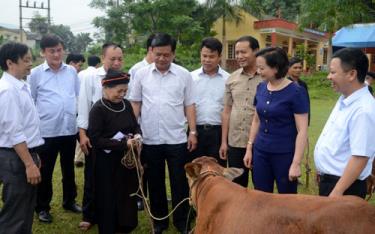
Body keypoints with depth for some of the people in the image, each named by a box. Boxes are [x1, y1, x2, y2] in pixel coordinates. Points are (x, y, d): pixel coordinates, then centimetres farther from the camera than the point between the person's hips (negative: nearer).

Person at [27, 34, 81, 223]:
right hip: (46, 131, -3)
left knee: (69, 169, 17)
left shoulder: (72, 71, 5)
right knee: (45, 172, 9)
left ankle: (69, 201, 35)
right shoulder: (35, 73, -4)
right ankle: (42, 207, 25)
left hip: (70, 129, 3)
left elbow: (79, 96, 13)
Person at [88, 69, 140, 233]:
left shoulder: (126, 104, 3)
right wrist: (123, 144, -22)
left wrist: (137, 135, -8)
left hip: (127, 159, 6)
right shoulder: (98, 109, -14)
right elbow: (96, 139, -18)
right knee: (108, 200, 5)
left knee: (128, 196, 13)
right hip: (107, 162, -5)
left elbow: (135, 125, 15)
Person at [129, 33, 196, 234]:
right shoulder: (141, 74, 2)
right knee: (155, 183, 13)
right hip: (150, 140, 1)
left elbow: (189, 105, 3)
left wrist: (193, 132, -2)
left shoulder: (184, 75, 0)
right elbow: (135, 103, 6)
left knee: (180, 182, 6)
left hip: (177, 139, -1)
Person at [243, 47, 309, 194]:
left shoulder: (295, 92, -13)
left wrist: (296, 163, -17)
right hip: (260, 152, 5)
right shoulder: (261, 88, 3)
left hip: (285, 155, -5)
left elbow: (302, 131, -14)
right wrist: (249, 148, 12)